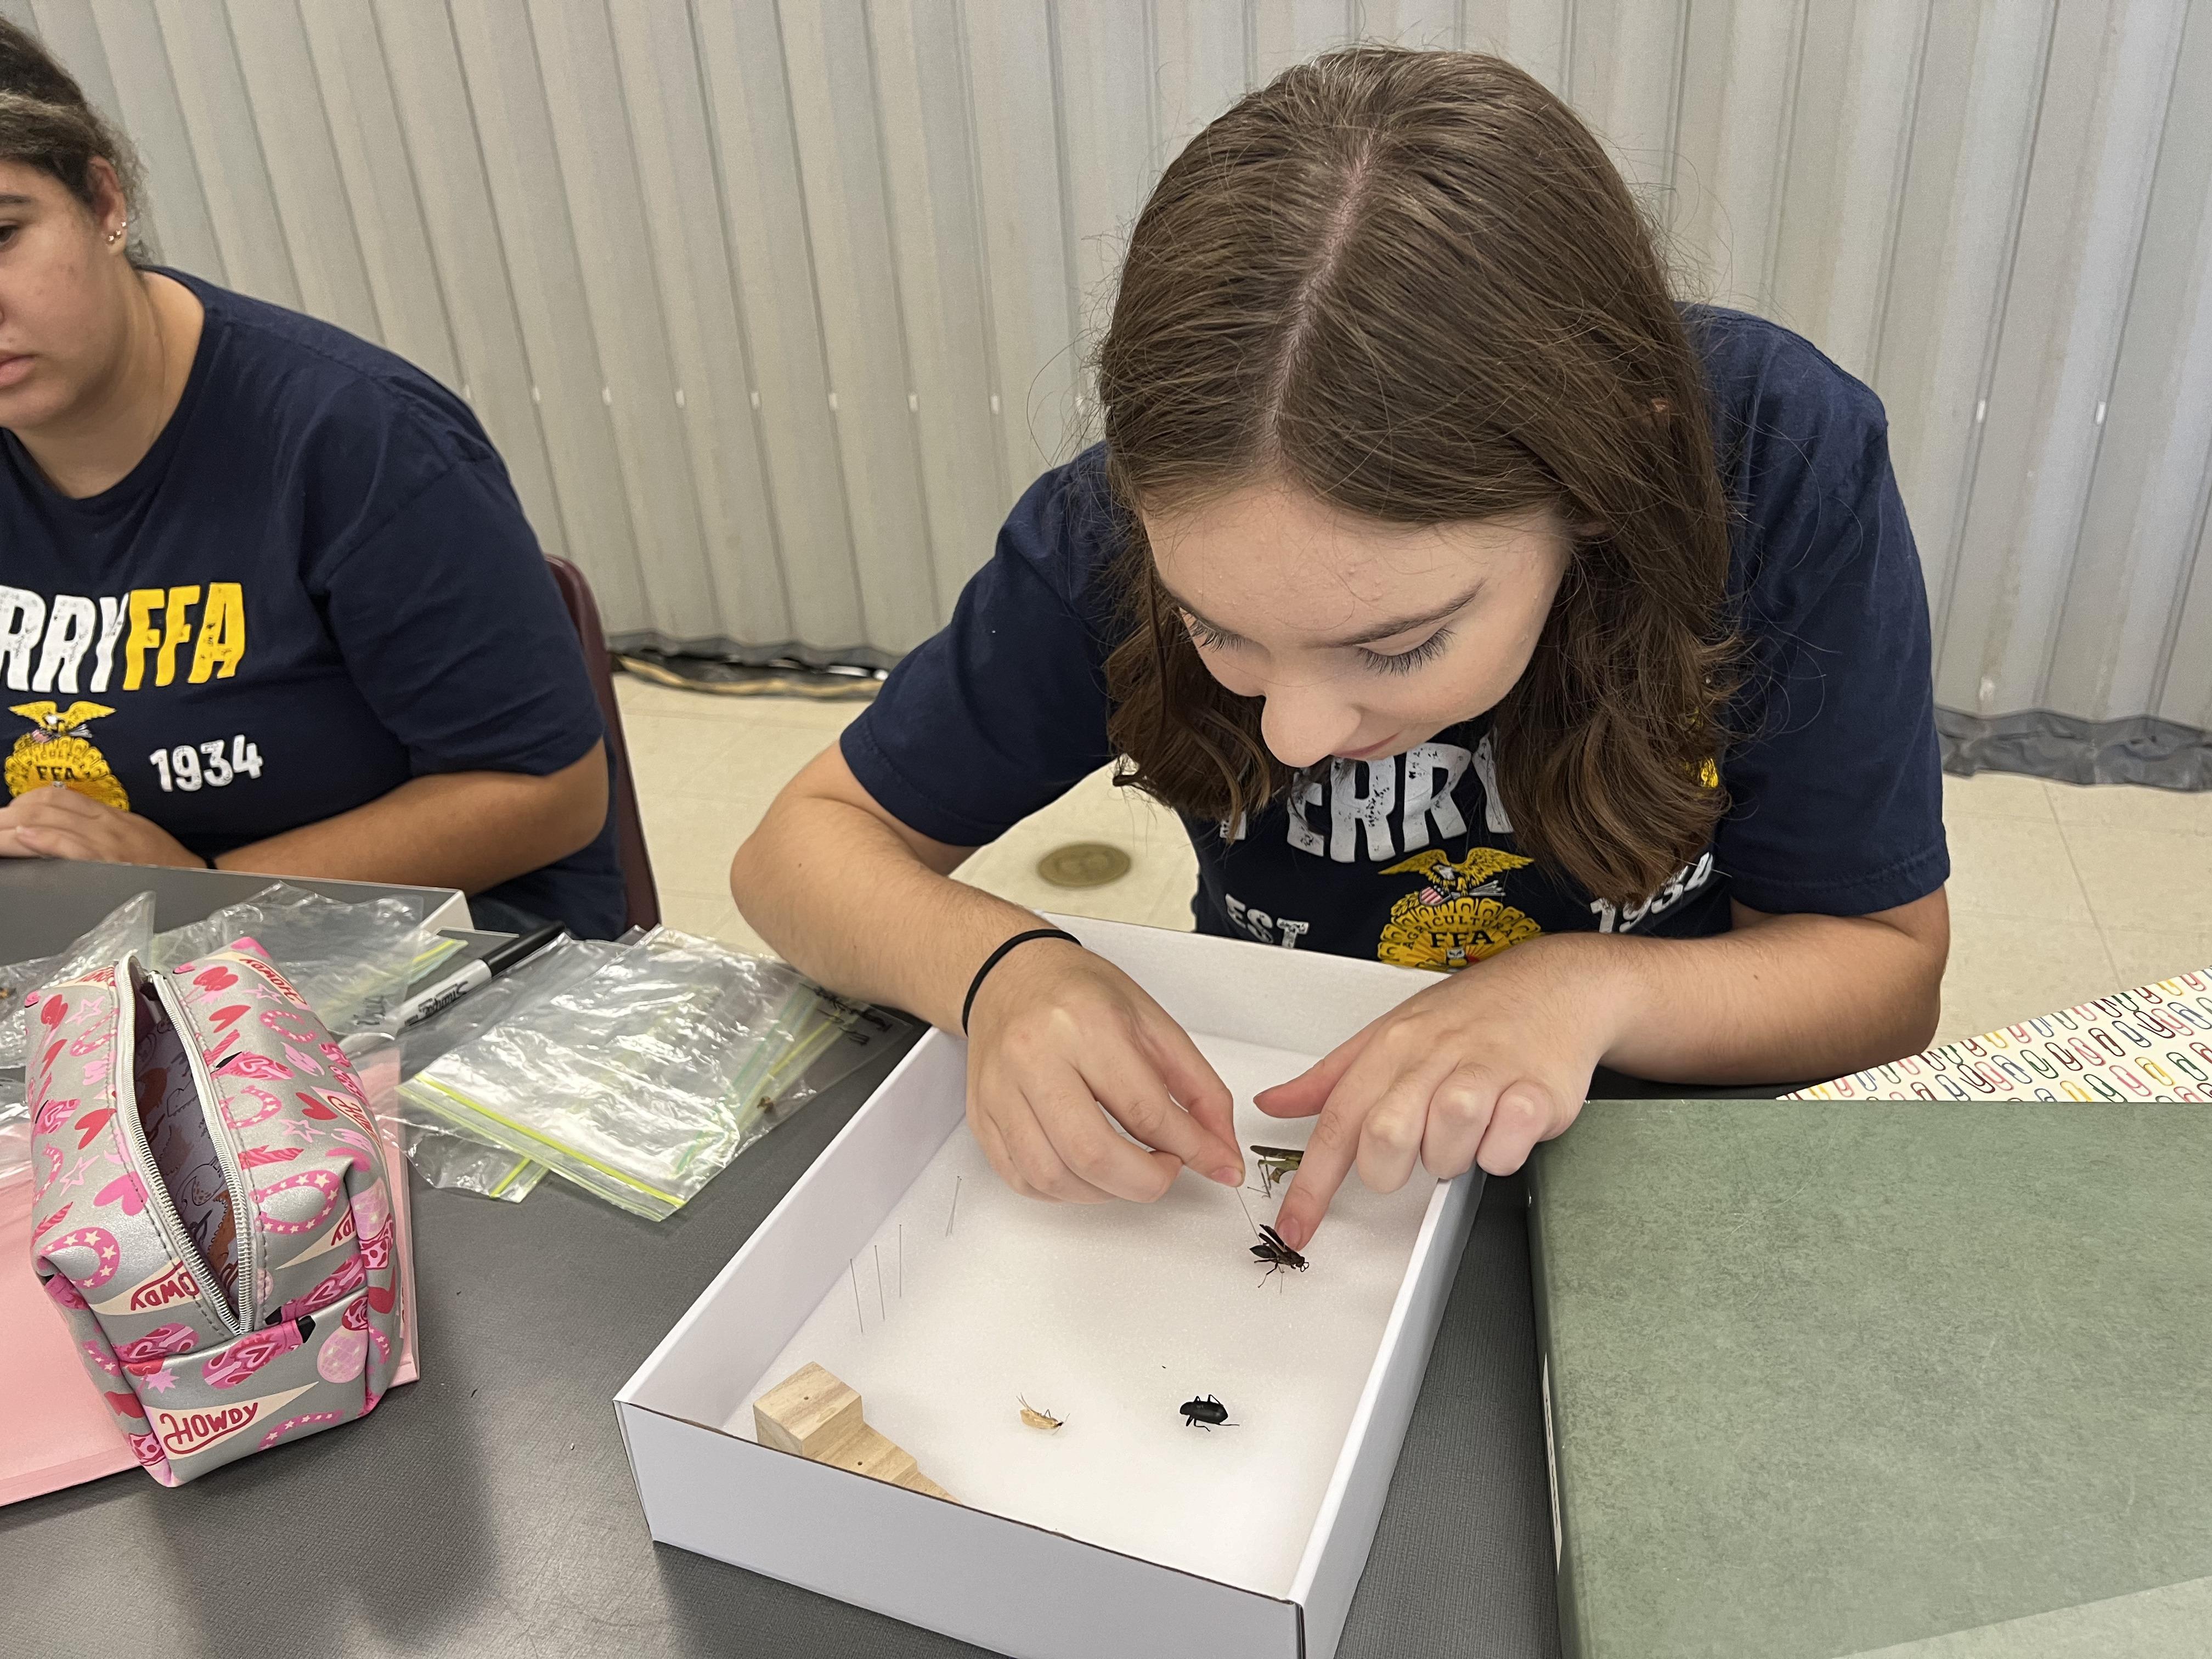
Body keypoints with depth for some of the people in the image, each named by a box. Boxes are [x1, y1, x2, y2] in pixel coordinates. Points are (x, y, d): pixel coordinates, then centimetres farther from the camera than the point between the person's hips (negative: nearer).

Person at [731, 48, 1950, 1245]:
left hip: (1664, 1155, 0)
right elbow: (806, 845, -10)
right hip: (1262, 1130, 1)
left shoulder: (1788, 469, -22)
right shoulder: (1142, 522, -21)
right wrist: (999, 966, -30)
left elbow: (1888, 970, -11)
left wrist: (1594, 987, -29)